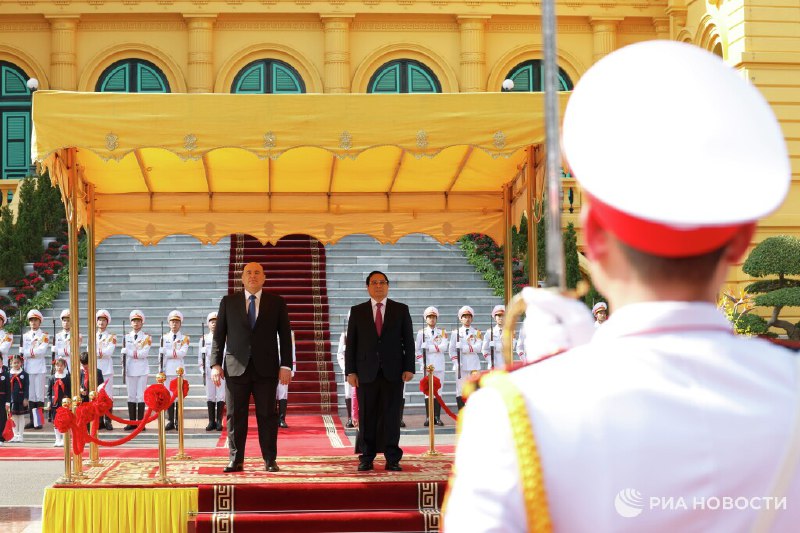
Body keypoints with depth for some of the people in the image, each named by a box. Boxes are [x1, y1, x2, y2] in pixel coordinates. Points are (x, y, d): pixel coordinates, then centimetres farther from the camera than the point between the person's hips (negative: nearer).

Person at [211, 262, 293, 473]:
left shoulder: (277, 303, 7)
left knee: (267, 415, 2)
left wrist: (286, 365, -2)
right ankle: (236, 460, 9)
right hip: (236, 368, 1)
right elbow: (219, 335, 7)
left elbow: (285, 336, 5)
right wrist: (215, 364, -1)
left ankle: (270, 460, 9)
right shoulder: (228, 302, 9)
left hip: (266, 368, -1)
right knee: (235, 415, 2)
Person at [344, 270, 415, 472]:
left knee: (392, 416, 0)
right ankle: (367, 458, 9)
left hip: (393, 372, 0)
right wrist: (350, 371, -1)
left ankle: (392, 459, 5)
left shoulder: (401, 310, 8)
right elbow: (351, 343, 7)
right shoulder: (357, 311, 9)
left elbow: (408, 341, 6)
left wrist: (409, 368, -2)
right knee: (367, 416, 2)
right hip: (366, 372, 0)